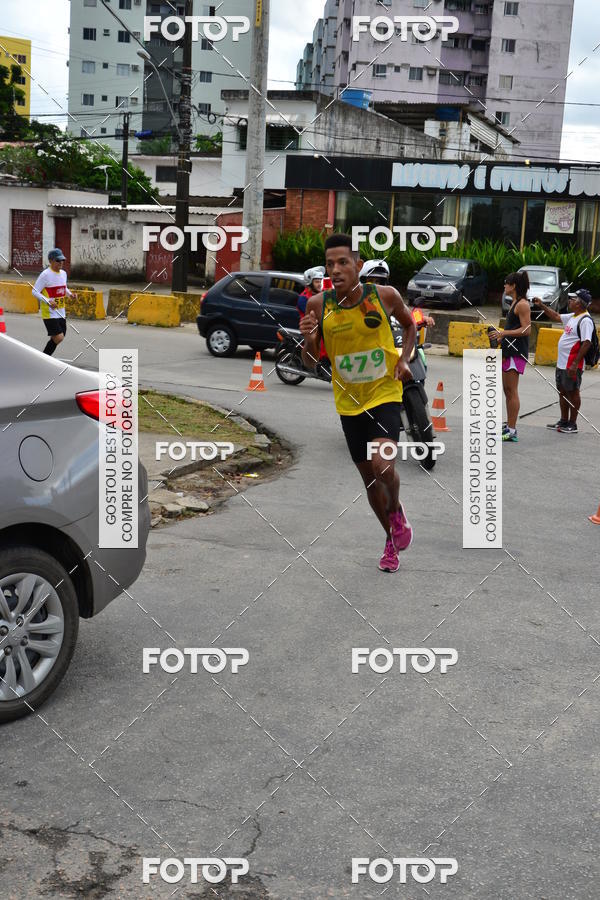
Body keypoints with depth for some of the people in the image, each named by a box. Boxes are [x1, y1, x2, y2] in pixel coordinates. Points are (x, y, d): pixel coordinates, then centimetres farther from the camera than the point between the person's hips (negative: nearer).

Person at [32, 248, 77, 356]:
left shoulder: (63, 273, 10)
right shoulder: (46, 274, -13)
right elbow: (34, 291, -13)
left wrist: (70, 294, 3)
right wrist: (48, 301, -25)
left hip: (61, 312, 8)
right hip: (49, 313, -8)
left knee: (58, 338, 11)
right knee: (59, 338, -13)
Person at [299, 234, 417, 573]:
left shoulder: (385, 296, -11)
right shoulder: (319, 305, -8)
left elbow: (411, 324, 10)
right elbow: (311, 362, 0)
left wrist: (404, 359, -5)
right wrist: (308, 339, -21)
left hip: (385, 395, -3)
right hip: (349, 403, 3)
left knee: (382, 464, -24)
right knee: (369, 477, 12)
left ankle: (397, 511, 10)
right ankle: (392, 539, 35)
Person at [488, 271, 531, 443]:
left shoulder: (522, 304, -13)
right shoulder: (514, 303, 17)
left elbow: (526, 330, -19)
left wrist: (503, 333, -23)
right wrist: (501, 337, 19)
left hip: (517, 352, -10)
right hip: (509, 350, 10)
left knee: (512, 391, -9)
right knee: (507, 390, 13)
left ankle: (512, 432, -8)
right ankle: (509, 427, 19)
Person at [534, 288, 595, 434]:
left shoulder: (585, 320, -17)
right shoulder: (572, 317, 12)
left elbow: (586, 343, -23)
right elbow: (556, 316, 30)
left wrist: (575, 364, -26)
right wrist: (541, 305, 24)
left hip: (572, 365, -9)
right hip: (561, 363, 9)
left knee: (573, 392, 0)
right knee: (562, 392, 16)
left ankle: (573, 424, 9)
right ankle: (564, 421, 28)